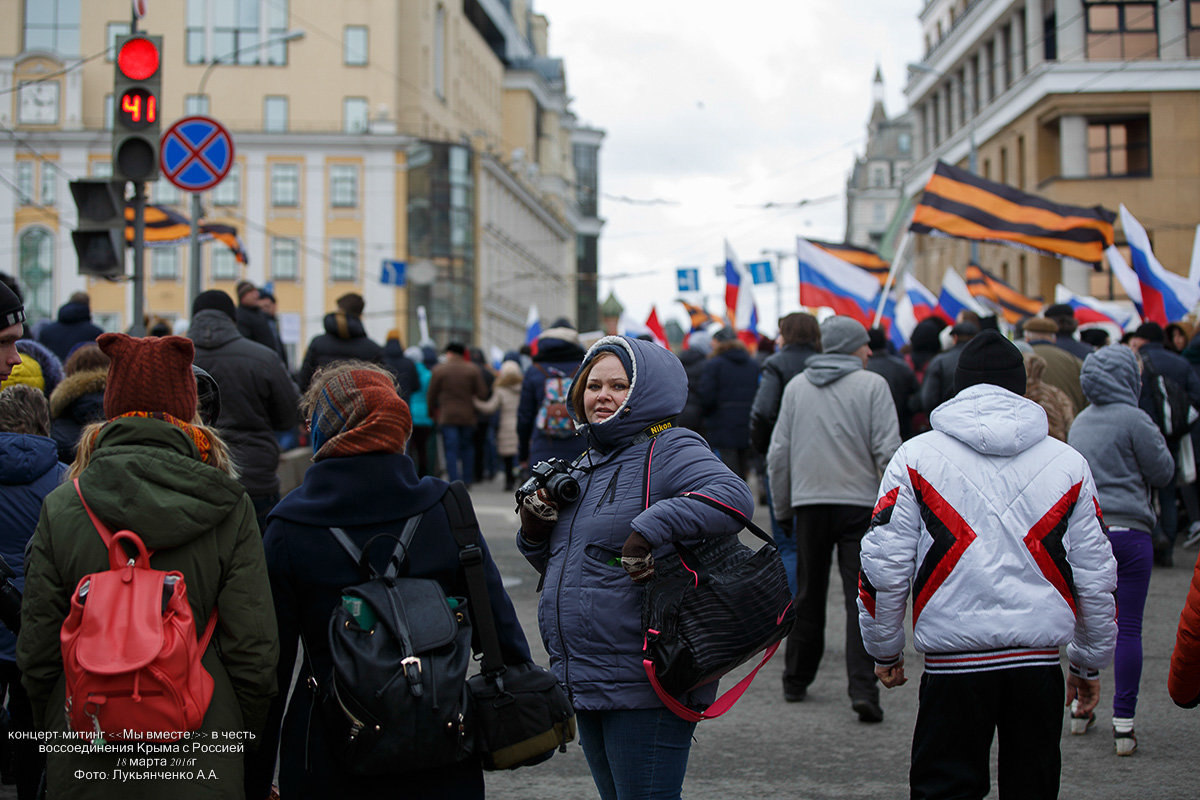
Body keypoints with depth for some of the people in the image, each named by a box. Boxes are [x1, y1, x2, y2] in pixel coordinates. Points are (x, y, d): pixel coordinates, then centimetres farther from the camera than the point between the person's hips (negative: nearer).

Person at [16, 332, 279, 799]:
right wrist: (245, 739, 9)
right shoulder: (230, 509, -7)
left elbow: (37, 652, 0)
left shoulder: (61, 507, -5)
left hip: (83, 761, 1)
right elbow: (254, 653, -6)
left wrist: (52, 734, 15)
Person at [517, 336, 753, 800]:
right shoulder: (585, 466, 17)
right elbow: (563, 567, 25)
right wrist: (535, 533, 5)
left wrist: (650, 528, -33)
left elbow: (733, 497, -28)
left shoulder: (669, 450, -9)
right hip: (585, 684, 9)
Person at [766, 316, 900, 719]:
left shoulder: (796, 386, 8)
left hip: (809, 503, 4)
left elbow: (779, 453, 10)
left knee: (808, 595, 16)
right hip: (860, 503, -4)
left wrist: (782, 509, 18)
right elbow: (888, 450, -9)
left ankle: (796, 681, 25)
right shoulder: (872, 385, -4)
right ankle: (863, 690, -13)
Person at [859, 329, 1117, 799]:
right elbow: (1096, 576, 9)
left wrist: (884, 651, 12)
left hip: (953, 661, -2)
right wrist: (1090, 664, 21)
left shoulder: (915, 457, 0)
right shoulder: (1069, 464, 6)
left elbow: (884, 566, -2)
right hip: (1040, 661, 2)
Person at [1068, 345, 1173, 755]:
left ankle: (1081, 709, 25)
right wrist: (1156, 438, 11)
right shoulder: (1133, 420, -11)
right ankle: (1123, 725, -2)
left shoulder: (1080, 422, 10)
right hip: (1126, 531, -6)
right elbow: (1162, 472, -4)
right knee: (1127, 629, -2)